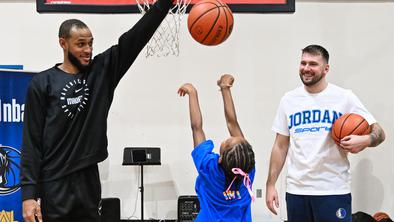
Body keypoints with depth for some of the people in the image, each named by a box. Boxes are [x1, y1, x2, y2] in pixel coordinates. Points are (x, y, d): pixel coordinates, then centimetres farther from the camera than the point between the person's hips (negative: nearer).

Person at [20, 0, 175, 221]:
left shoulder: (102, 71, 6)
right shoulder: (43, 84, -2)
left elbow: (136, 36, -4)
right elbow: (32, 143, -5)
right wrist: (29, 194, -12)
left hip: (89, 180, 3)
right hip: (55, 185, -3)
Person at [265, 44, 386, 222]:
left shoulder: (344, 97, -1)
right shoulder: (289, 100, 8)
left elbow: (378, 132, 0)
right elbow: (280, 146, 11)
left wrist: (365, 140, -23)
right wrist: (270, 185, 4)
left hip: (334, 190, -3)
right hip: (296, 190, 3)